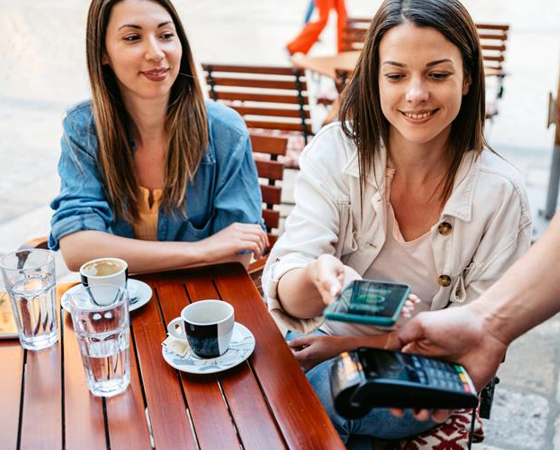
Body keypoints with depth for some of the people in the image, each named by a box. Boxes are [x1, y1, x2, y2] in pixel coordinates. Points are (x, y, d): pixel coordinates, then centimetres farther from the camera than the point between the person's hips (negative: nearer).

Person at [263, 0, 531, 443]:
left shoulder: (500, 193, -15)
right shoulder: (335, 150, -12)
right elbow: (287, 298, -18)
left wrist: (354, 343, -14)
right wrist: (317, 276, -43)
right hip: (328, 342, 3)